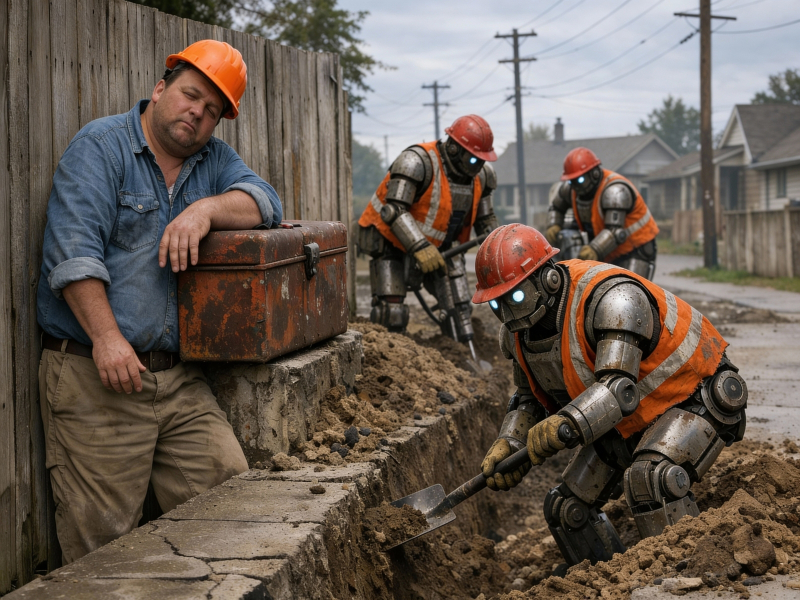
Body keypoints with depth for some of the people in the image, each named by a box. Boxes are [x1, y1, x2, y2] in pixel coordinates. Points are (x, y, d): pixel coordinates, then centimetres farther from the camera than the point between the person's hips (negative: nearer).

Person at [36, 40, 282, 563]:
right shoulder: (101, 146, -2)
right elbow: (72, 249, -13)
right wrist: (106, 337, -22)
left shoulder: (215, 159, 18)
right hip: (96, 377, -5)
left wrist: (206, 209, -17)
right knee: (105, 535, -5)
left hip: (180, 377, 5)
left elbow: (265, 202, 2)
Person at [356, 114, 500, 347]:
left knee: (460, 310, 2)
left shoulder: (480, 175, -3)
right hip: (392, 243, -6)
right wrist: (421, 248, -42)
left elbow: (485, 219, 10)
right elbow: (394, 210, -33)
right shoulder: (418, 162, -27)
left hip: (437, 248, 7)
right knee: (392, 315, -14)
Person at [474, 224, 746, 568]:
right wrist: (508, 444, -12)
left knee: (649, 477, -37)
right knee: (565, 509, 7)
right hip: (628, 420, 9)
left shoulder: (612, 299, -33)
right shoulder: (518, 332, -6)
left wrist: (561, 428, -57)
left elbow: (618, 390, -43)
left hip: (695, 398, -9)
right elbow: (530, 398, 8)